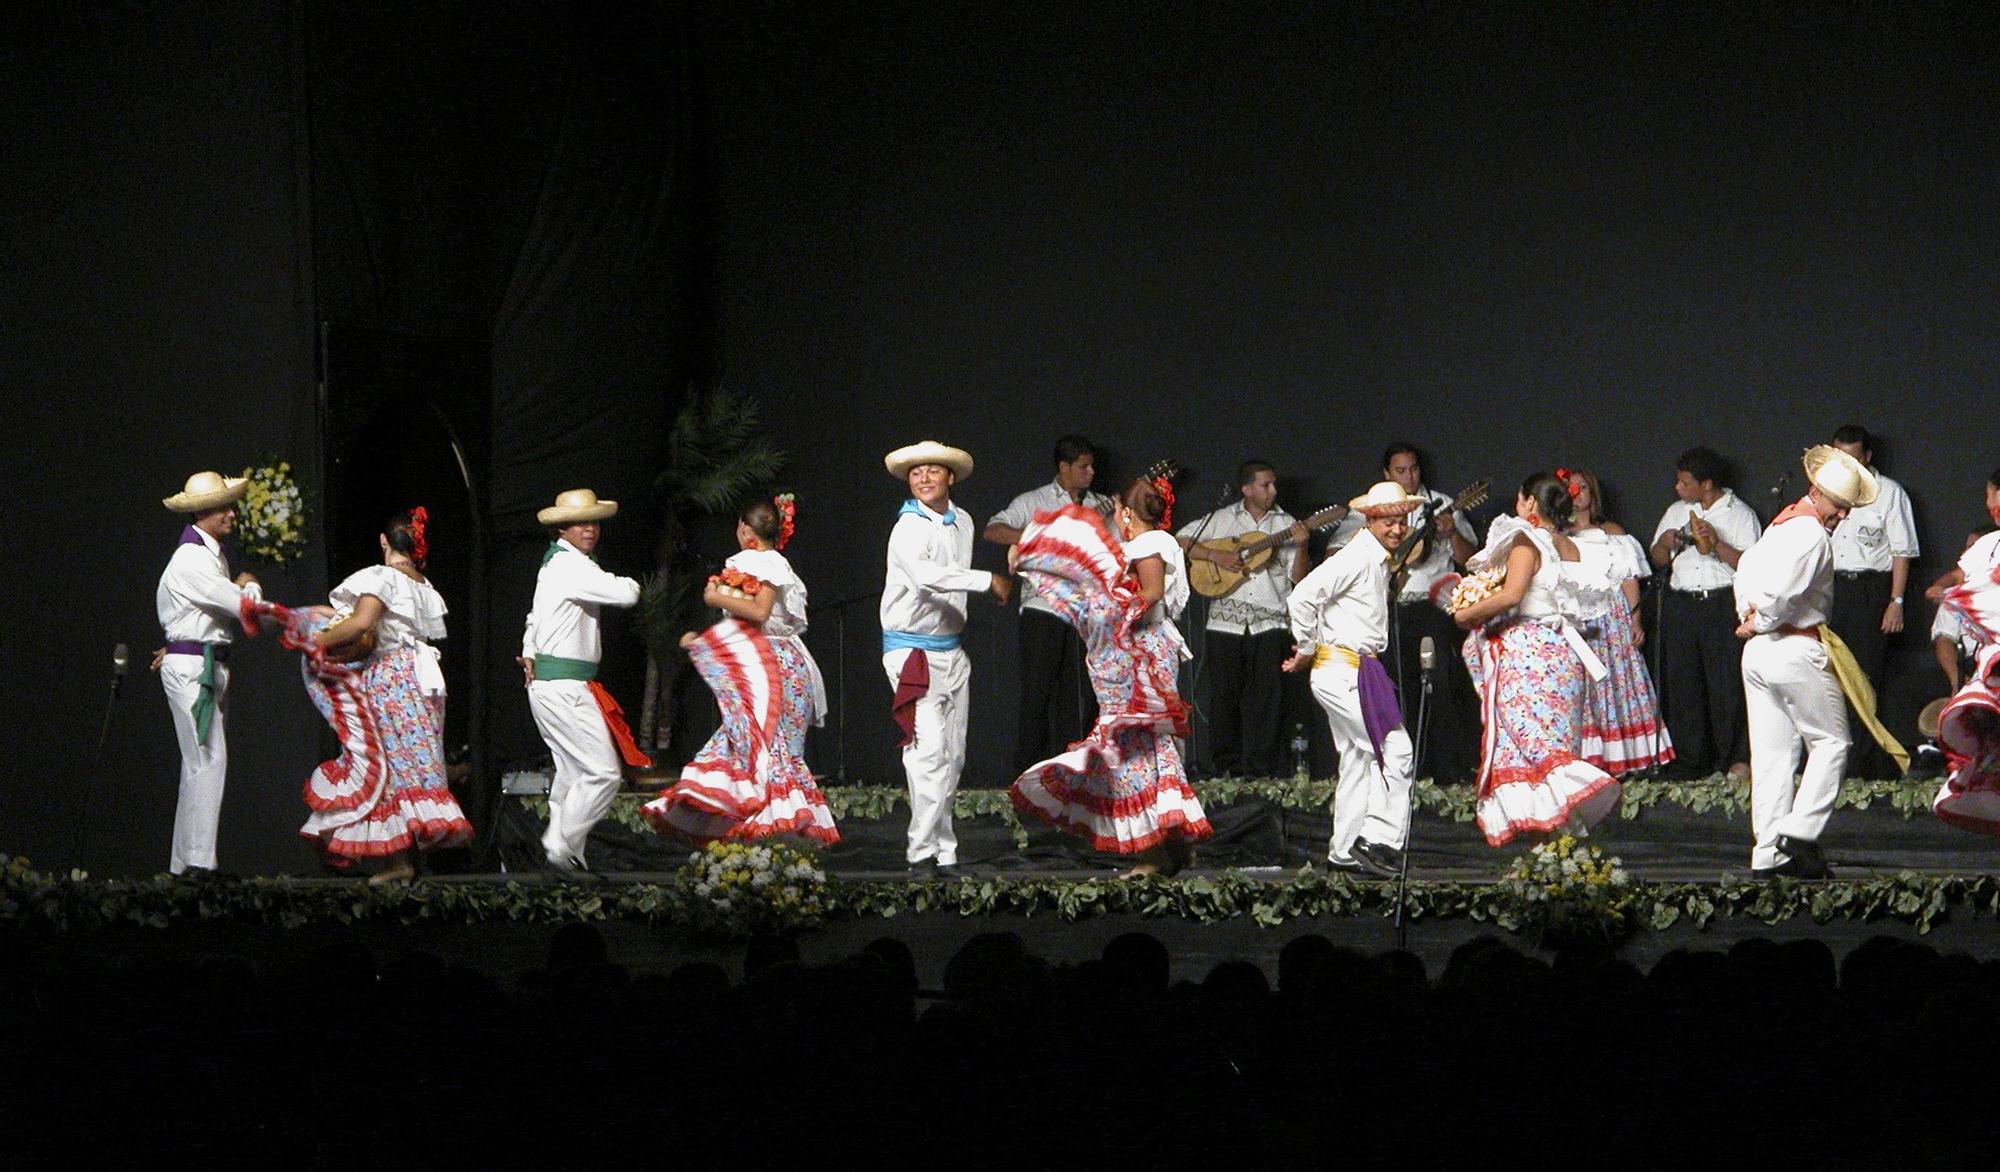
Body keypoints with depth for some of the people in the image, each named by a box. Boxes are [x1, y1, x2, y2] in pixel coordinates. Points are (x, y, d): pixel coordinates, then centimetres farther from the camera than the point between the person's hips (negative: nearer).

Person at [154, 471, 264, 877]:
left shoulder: (214, 555, 16)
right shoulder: (191, 560, -15)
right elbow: (245, 605, -18)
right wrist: (249, 585, 4)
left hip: (211, 666, 10)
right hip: (192, 668, -10)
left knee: (203, 763, 8)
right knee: (207, 760, -14)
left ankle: (185, 860, 10)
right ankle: (197, 859, -16)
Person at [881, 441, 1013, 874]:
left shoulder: (962, 522, 11)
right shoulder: (909, 529, -14)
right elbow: (925, 575, -34)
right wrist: (989, 581, -29)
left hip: (951, 650, 8)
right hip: (912, 650, -8)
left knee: (952, 755, 8)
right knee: (929, 749, -17)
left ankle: (942, 852, 14)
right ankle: (924, 851, -17)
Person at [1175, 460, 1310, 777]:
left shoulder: (1285, 524, 10)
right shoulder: (1221, 520, 9)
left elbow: (1297, 578, 6)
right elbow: (1180, 542, 5)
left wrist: (1301, 547, -12)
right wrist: (1215, 555, -7)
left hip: (1270, 622, 0)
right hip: (1225, 620, 0)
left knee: (1267, 693, -6)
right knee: (1223, 694, 3)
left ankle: (1259, 765, -1)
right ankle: (1225, 762, 14)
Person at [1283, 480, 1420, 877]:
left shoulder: (1379, 561, 16)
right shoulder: (1357, 558, -15)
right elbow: (1303, 596, -23)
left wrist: (1310, 649, 16)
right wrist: (1307, 649, -13)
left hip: (1355, 671, 10)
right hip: (1345, 670, -10)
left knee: (1358, 760, 12)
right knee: (1395, 749, -12)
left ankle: (1345, 852, 16)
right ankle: (1378, 840, -12)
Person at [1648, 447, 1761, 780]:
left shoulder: (1740, 514, 2)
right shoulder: (1676, 512, 18)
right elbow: (1657, 559, 23)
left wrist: (1717, 545, -18)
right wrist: (1665, 544, 2)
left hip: (1723, 605, -5)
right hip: (1680, 605, 5)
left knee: (1727, 683, -8)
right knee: (1681, 684, 2)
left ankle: (1738, 759, -2)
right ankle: (1690, 762, 8)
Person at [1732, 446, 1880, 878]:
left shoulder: (1782, 523, 16)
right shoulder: (1812, 534, -14)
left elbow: (1747, 566, 26)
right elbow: (1783, 590, -24)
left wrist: (1748, 613, 14)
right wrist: (1761, 624, -7)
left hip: (1757, 649, 9)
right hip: (1796, 648, -9)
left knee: (1772, 752, 8)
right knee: (1830, 741, 2)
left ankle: (1768, 852, 5)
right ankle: (1800, 831, -10)